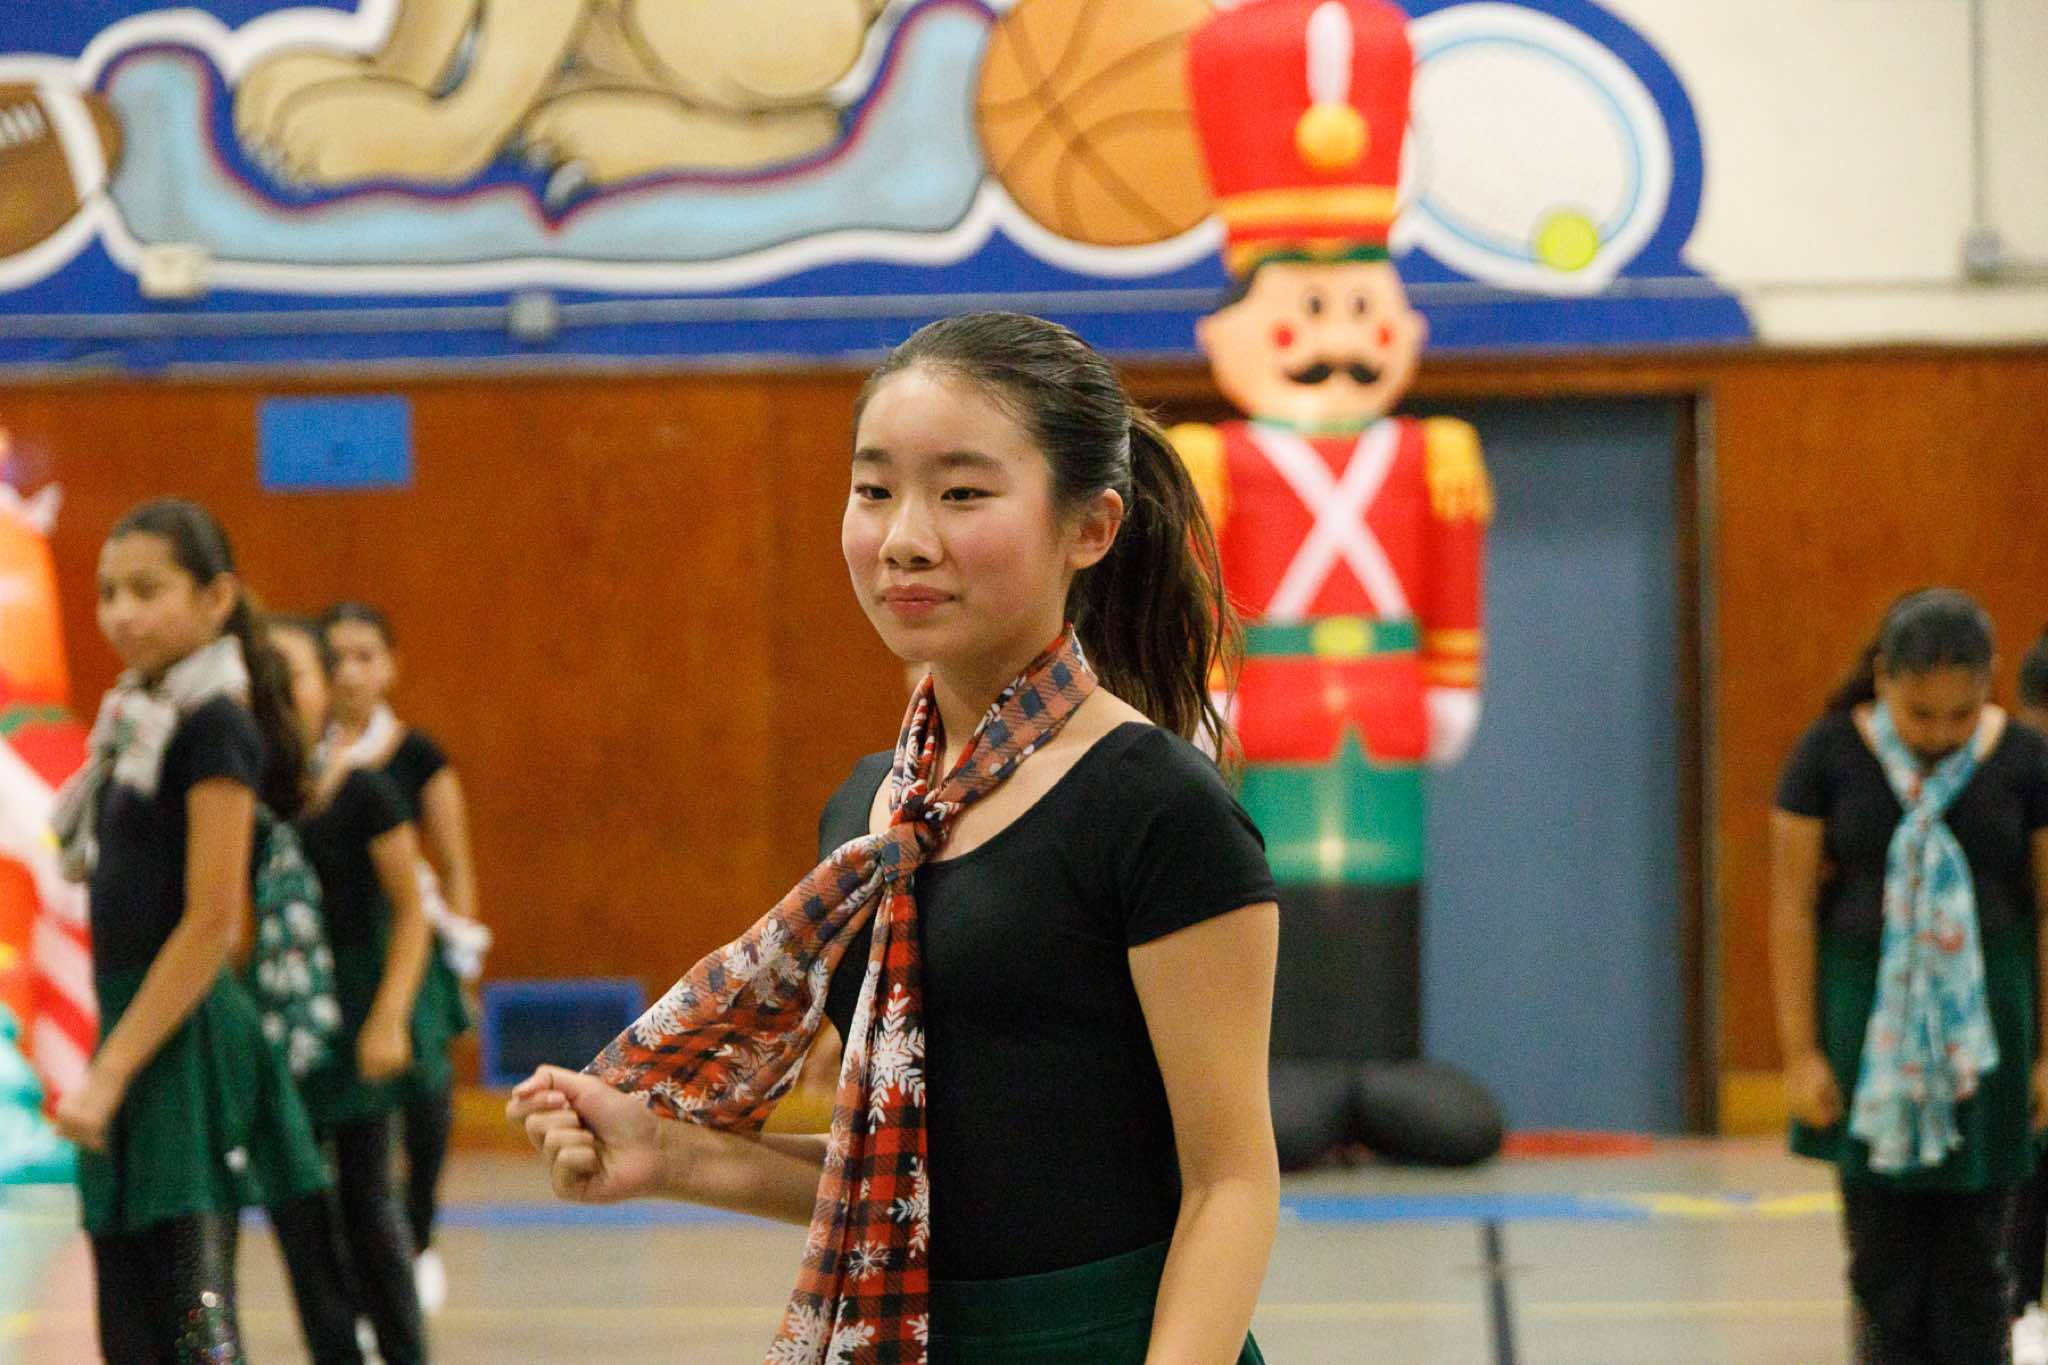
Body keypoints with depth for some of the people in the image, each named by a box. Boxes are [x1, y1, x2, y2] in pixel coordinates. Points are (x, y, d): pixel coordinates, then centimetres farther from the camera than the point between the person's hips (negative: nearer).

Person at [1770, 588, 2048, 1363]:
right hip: (1868, 1023, 0)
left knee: (1972, 1255, 3)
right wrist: (1801, 1051, -6)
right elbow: (1794, 905, -3)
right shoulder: (1832, 755, -5)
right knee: (1883, 1250, 1)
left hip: (1982, 1022, 0)